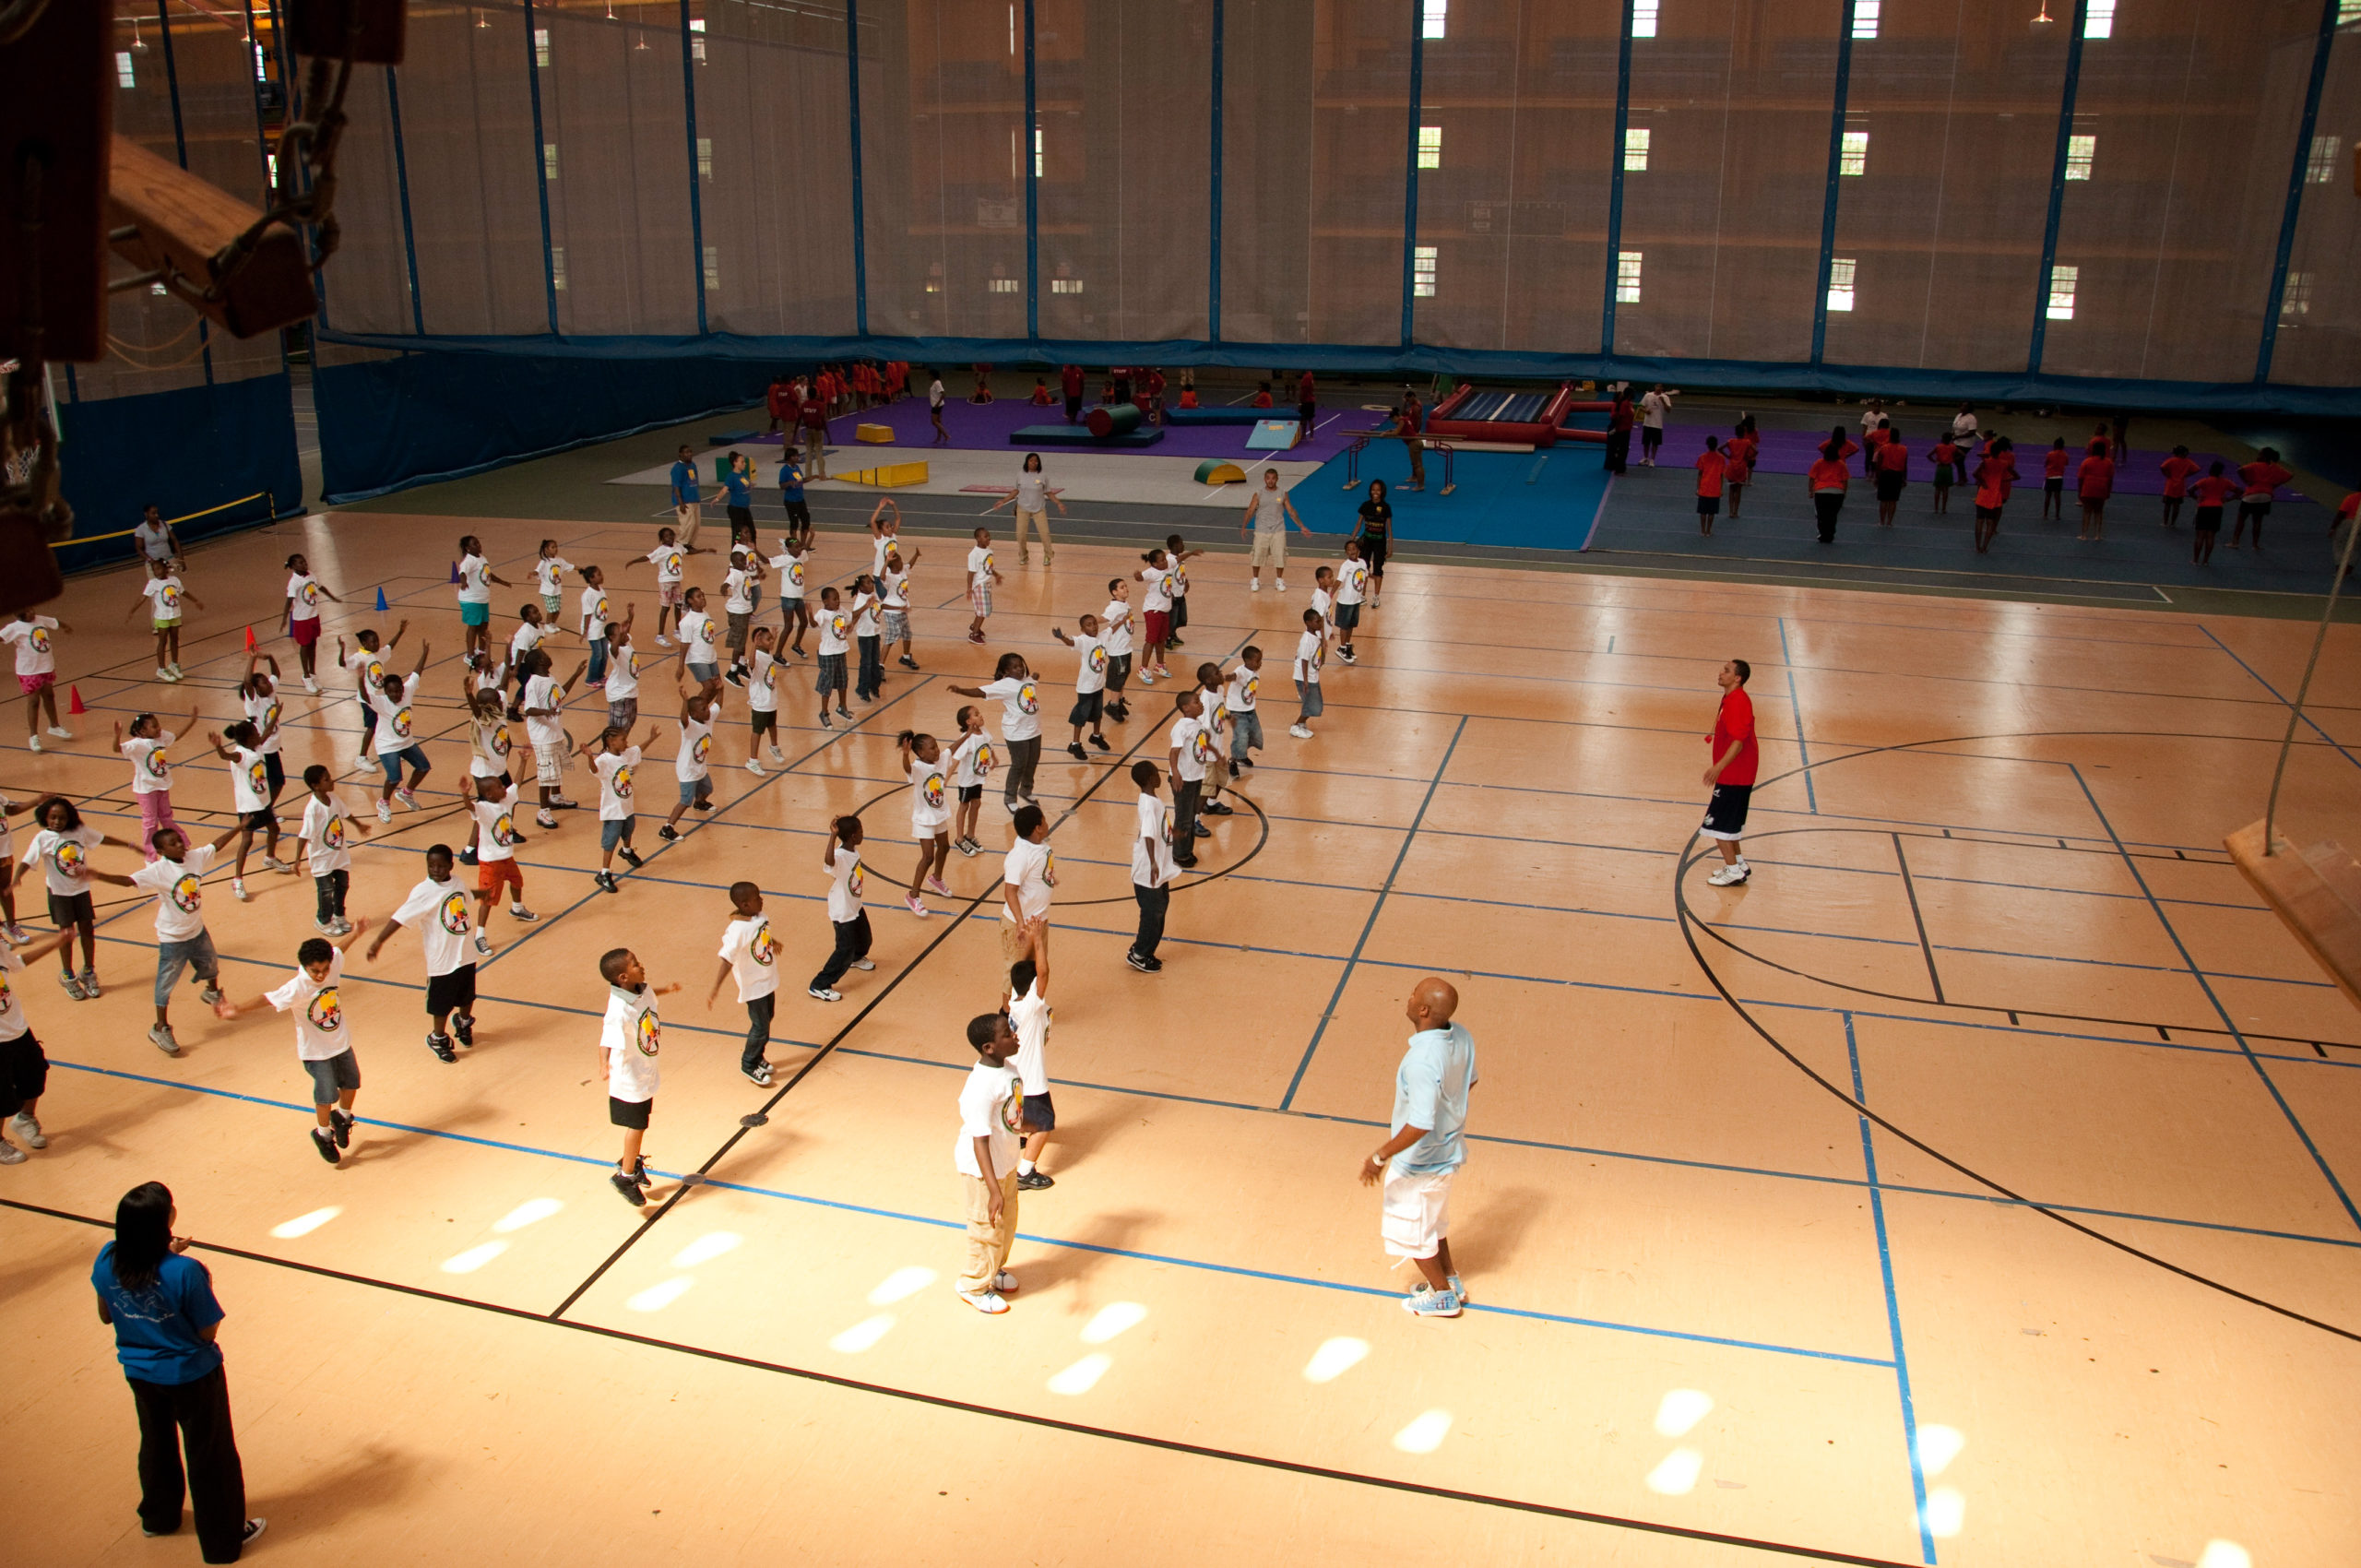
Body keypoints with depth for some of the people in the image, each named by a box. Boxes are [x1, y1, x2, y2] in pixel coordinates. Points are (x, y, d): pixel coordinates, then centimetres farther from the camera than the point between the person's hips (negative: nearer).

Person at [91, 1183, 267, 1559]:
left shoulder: (107, 1261, -18)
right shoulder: (184, 1271, -34)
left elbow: (106, 1316, 1)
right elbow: (207, 1331, -23)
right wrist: (205, 1285, -9)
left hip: (139, 1372, 5)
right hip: (191, 1375, -5)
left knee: (156, 1443, 31)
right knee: (209, 1456, 15)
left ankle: (158, 1517, 53)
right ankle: (223, 1539, 32)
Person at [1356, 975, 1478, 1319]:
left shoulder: (1421, 1061, -38)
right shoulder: (1462, 1037, -13)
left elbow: (1420, 1125, -36)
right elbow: (1469, 1080, 6)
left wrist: (1380, 1157, -24)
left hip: (1419, 1162, -8)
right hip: (1448, 1151, 8)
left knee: (1410, 1229, 17)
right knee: (1432, 1219, 30)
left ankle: (1442, 1296, 34)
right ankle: (1450, 1279, 46)